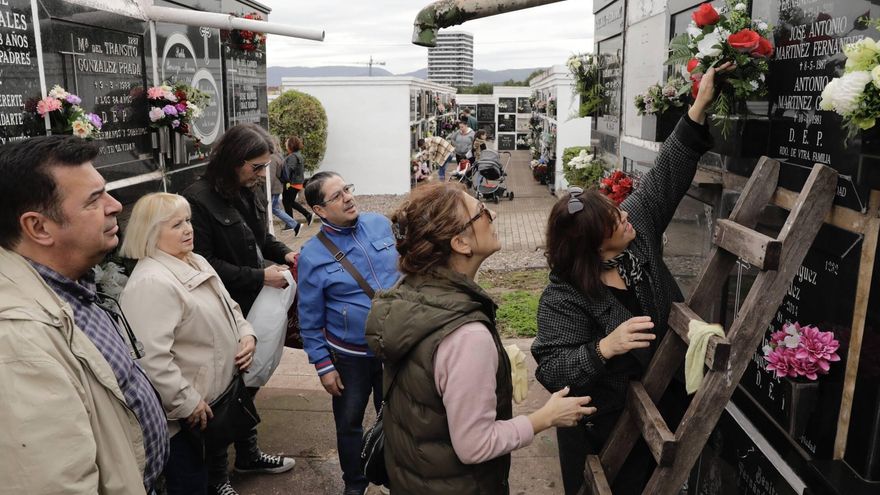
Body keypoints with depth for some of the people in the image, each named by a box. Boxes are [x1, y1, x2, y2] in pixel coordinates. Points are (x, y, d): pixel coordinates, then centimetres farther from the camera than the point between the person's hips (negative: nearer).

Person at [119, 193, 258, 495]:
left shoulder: (196, 263, 7)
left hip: (219, 396, 9)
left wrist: (246, 335, 1)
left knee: (214, 463, 26)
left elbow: (228, 307, 19)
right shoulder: (151, 283, -25)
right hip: (188, 413, -9)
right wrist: (187, 402, -24)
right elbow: (151, 357, -31)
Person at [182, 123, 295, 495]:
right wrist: (259, 277, -23)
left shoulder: (244, 193, 5)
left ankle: (248, 454, 40)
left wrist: (284, 253, 1)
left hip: (251, 309, 8)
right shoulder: (198, 199, -21)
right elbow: (203, 263, -24)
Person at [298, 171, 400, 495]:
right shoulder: (312, 255, -15)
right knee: (349, 423, 16)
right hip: (349, 356, -2)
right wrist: (323, 366, -6)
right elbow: (310, 320, -8)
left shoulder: (381, 224, -6)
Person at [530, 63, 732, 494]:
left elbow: (666, 175, -5)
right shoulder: (564, 298, -28)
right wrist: (604, 347, -42)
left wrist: (698, 108, -12)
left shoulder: (637, 223, -10)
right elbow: (551, 370, -28)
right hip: (605, 427, -6)